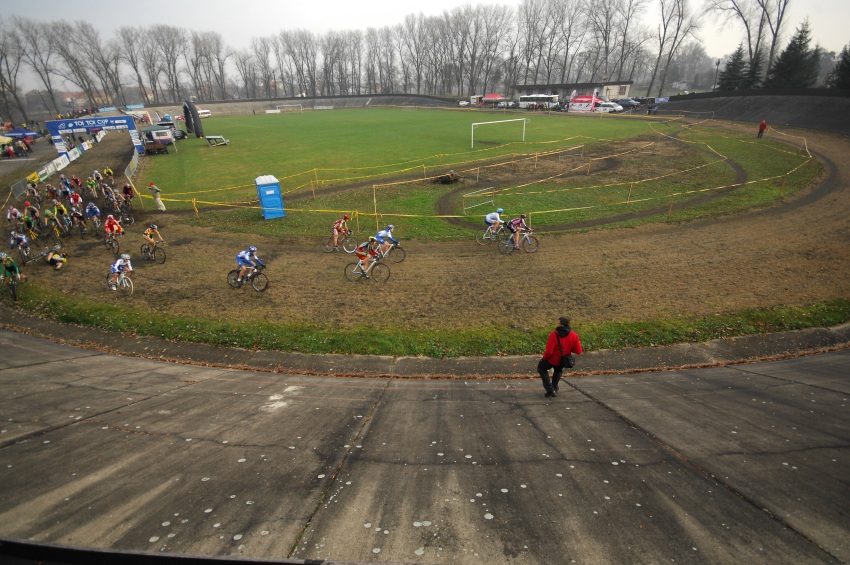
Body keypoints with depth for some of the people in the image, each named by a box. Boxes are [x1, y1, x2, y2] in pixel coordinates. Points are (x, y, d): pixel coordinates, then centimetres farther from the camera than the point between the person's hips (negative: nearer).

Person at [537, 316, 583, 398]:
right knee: (558, 371, 37)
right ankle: (554, 389, 41)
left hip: (552, 360, -4)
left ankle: (550, 390, 14)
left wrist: (544, 358, -7)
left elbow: (549, 351, -27)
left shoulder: (554, 334, -27)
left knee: (541, 368, 24)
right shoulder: (574, 335, -14)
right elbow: (578, 351, -9)